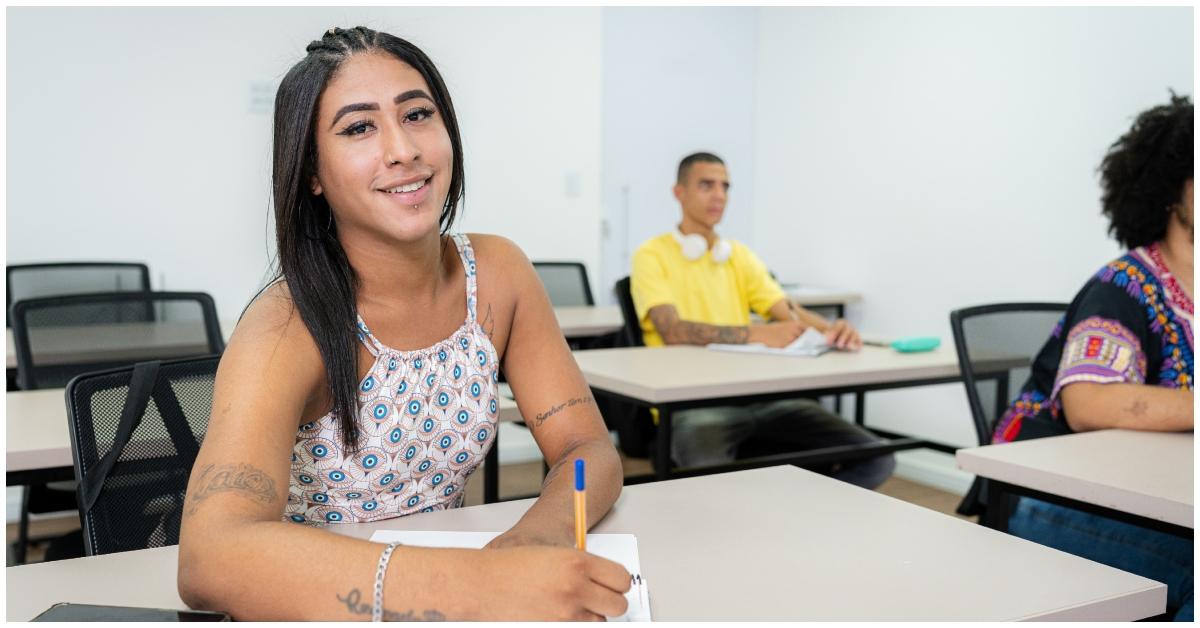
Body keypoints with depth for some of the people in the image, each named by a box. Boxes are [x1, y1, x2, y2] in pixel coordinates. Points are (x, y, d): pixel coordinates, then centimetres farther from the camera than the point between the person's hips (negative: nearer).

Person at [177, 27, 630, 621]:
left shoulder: (497, 271, -5)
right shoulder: (289, 328, -19)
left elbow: (590, 449, -4)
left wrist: (543, 528, -26)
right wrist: (481, 585, -42)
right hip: (317, 606, -5)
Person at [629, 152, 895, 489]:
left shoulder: (740, 255, 19)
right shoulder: (652, 256, 1)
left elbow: (787, 311, 7)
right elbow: (673, 330, -16)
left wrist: (830, 328, -17)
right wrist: (756, 334, -28)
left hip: (758, 394, 6)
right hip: (691, 404, -6)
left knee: (874, 459, -9)